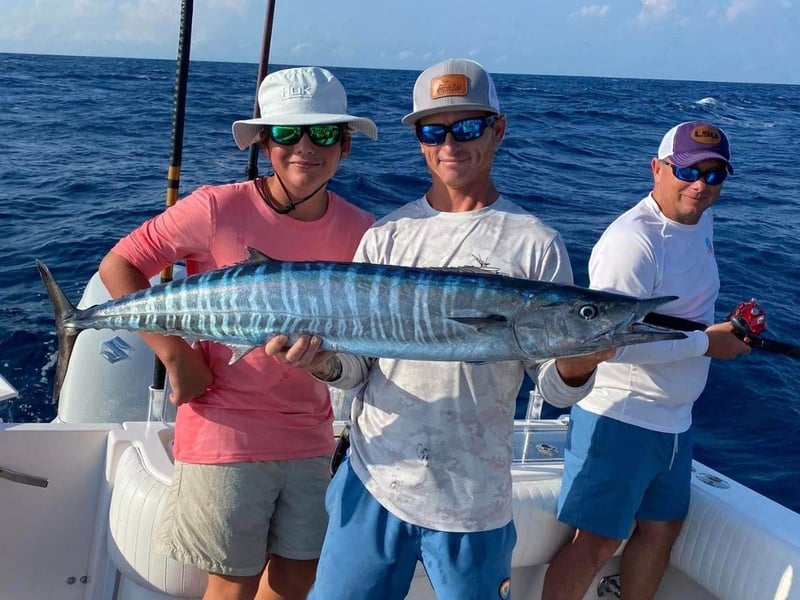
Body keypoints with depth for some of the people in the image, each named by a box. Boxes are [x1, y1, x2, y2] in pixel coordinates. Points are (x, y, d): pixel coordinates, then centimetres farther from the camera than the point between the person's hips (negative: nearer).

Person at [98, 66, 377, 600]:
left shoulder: (359, 231, -4)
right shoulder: (218, 209, -13)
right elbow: (117, 266, -7)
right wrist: (176, 354, -15)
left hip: (310, 438, 4)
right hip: (226, 434, -4)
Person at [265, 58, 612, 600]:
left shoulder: (534, 245, -5)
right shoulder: (387, 236, 3)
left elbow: (556, 389, -4)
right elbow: (357, 366, 3)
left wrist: (580, 362, -25)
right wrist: (323, 361, -18)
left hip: (473, 502, -2)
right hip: (372, 483, 3)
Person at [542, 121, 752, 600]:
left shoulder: (701, 219, 8)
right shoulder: (634, 240, -22)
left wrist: (729, 326, 7)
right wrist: (705, 342, -19)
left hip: (675, 417, 9)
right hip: (621, 417, -9)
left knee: (663, 526, 20)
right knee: (597, 541, -3)